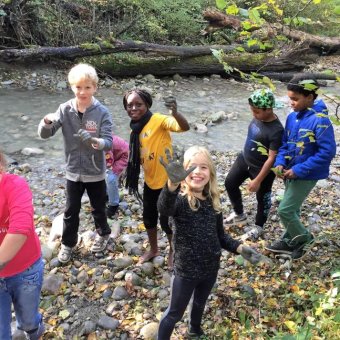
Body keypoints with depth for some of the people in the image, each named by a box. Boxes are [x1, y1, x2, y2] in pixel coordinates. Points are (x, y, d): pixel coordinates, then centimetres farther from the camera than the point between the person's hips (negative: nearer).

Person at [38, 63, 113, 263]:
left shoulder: (102, 112, -16)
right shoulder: (65, 109, -9)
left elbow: (109, 142, -22)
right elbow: (44, 134, -10)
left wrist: (95, 142, -44)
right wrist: (47, 122, -33)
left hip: (95, 172, -2)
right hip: (73, 171, 2)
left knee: (98, 208, 18)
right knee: (71, 211, 15)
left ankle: (103, 234, 45)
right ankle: (68, 243, 36)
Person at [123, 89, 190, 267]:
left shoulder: (159, 120, -19)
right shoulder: (136, 127, 3)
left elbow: (184, 127, -36)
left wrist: (174, 112, -54)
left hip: (167, 181, -7)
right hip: (150, 181, 7)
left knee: (166, 219, 7)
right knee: (148, 217, 20)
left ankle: (173, 251, 33)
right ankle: (153, 249, 43)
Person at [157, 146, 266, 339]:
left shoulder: (213, 201, -5)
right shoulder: (180, 199, -23)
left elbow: (220, 236, 5)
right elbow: (164, 209, -49)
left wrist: (239, 247, -13)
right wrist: (172, 183, -69)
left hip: (211, 267, 6)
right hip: (186, 269, -6)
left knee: (200, 303, 31)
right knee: (175, 313, 12)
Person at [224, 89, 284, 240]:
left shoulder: (276, 130, -31)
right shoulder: (258, 117, -8)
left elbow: (272, 158, -27)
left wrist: (257, 180, -24)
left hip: (262, 168, -8)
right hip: (244, 159, 8)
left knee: (262, 197, 12)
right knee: (230, 183, 18)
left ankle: (258, 227, 36)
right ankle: (239, 215, 39)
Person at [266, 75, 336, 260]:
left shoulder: (319, 120, -22)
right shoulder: (292, 117, 2)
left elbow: (328, 152, -24)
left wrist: (299, 169, -23)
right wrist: (280, 163, -7)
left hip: (306, 175, -7)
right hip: (291, 172, 7)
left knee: (285, 210, -5)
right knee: (292, 209, 19)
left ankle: (305, 239, 19)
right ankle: (289, 242, 36)